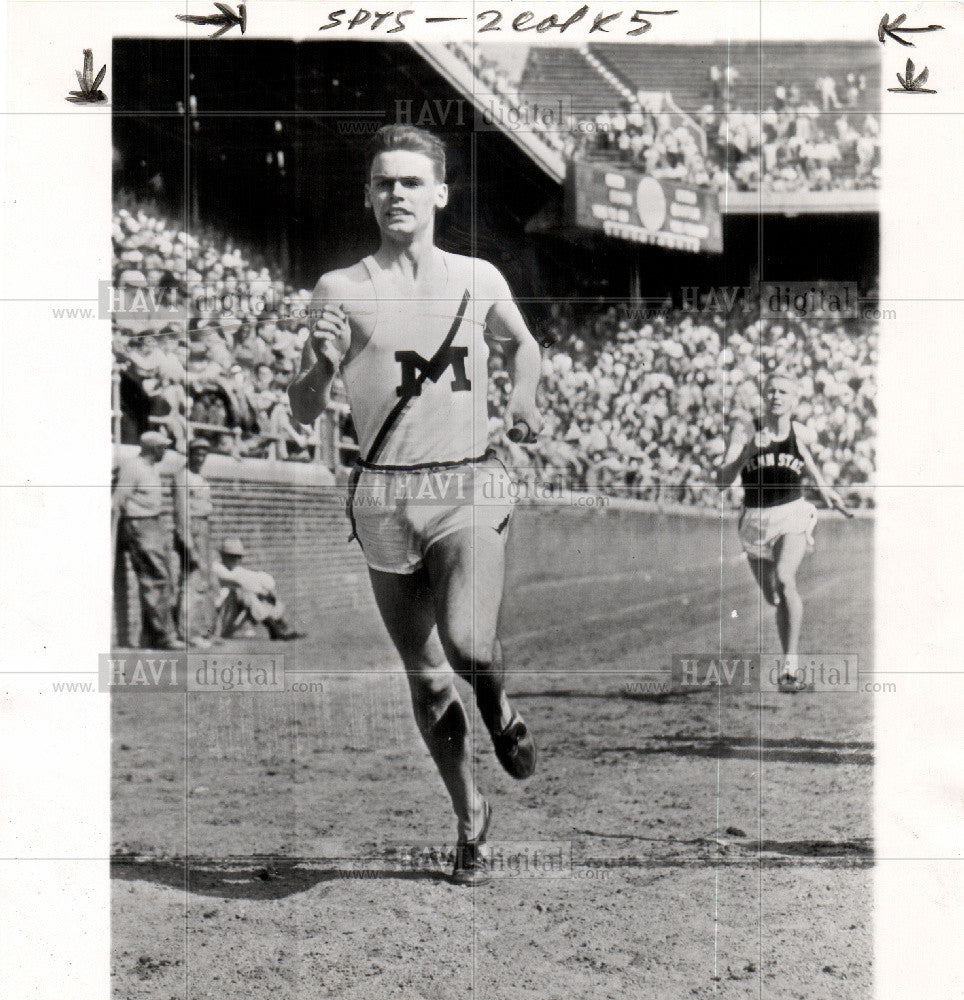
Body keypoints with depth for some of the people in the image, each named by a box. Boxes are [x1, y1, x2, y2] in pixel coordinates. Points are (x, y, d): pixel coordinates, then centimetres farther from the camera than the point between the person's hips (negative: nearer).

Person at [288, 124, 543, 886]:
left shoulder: (480, 279, 7)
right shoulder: (341, 290, 4)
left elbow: (522, 342, 27)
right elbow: (304, 411, 4)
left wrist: (525, 397, 7)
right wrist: (323, 364, -17)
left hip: (469, 487, -1)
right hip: (385, 495, 1)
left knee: (468, 641, -24)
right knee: (426, 678, 7)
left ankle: (499, 705, 13)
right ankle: (471, 820, 26)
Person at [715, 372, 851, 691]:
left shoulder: (803, 433, -1)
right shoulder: (745, 432, -7)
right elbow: (722, 481, -17)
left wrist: (823, 487, 21)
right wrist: (748, 451, -29)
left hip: (793, 515, -1)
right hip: (755, 520, 1)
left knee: (784, 579, -26)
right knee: (773, 598, 11)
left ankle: (790, 669, -27)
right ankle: (791, 652, 38)